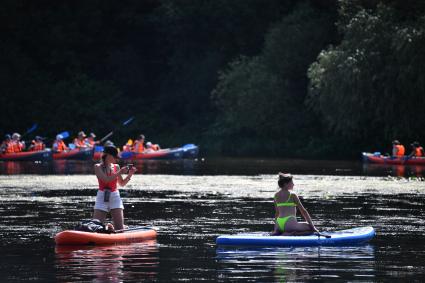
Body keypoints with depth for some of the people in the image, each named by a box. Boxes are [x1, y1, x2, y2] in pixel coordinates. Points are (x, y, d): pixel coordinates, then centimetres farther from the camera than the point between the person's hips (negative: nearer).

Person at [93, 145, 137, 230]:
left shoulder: (116, 167, 9)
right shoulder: (98, 167, -2)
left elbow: (122, 184, 16)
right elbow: (106, 179, -18)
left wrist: (130, 174, 0)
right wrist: (120, 172, -19)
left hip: (115, 197, 3)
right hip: (102, 197, -3)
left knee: (120, 228, -5)